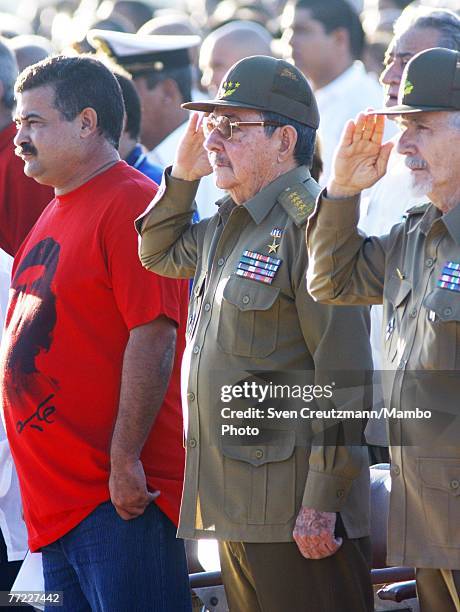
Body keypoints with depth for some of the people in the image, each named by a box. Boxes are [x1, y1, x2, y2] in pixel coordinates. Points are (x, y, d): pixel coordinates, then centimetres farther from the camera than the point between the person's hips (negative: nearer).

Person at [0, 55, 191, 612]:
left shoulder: (129, 204, -12)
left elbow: (154, 336, -19)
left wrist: (125, 460, -21)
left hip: (117, 497, -9)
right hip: (56, 497, 9)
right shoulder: (56, 214, 18)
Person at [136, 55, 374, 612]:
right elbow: (159, 254, 36)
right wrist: (184, 172, 17)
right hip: (236, 503, 9)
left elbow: (343, 373, -18)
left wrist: (322, 502, -20)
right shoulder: (226, 224, 16)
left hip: (295, 508, -9)